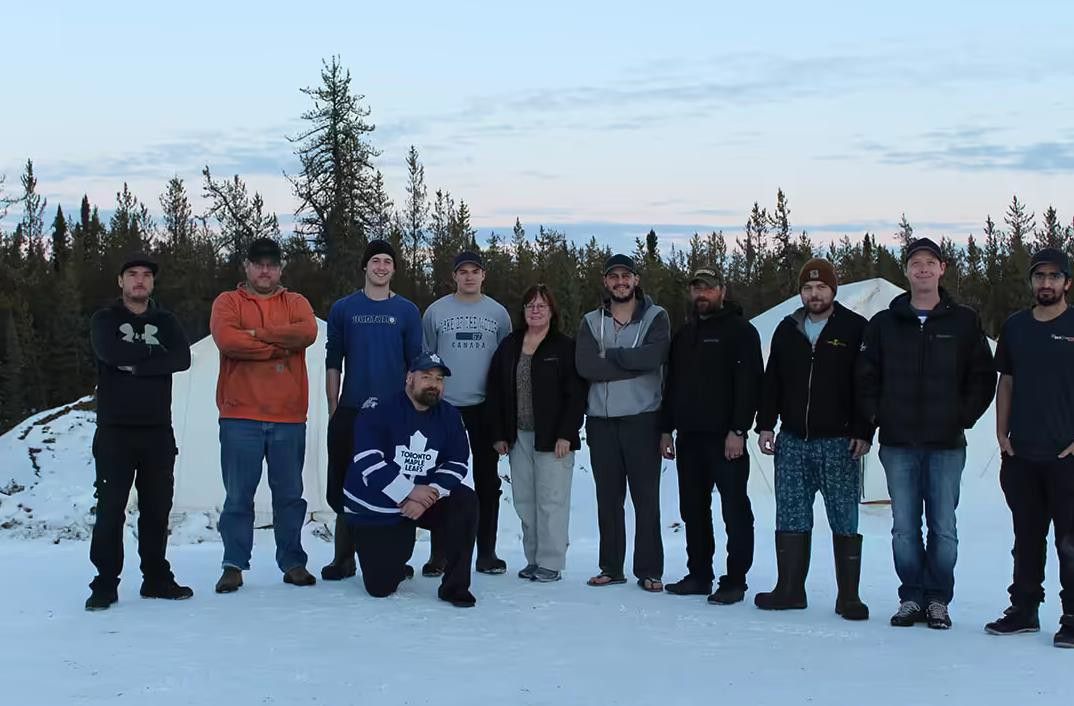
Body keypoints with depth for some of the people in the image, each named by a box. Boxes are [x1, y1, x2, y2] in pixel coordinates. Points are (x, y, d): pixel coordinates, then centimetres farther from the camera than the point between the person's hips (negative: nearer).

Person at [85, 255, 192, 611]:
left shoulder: (165, 321, 13)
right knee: (111, 507, -5)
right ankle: (105, 583, 0)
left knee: (157, 508, 6)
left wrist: (135, 364, -13)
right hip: (115, 430, -3)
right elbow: (109, 352, -17)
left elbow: (183, 358, -7)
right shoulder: (105, 320, 6)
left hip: (157, 430, 3)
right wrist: (153, 351, -7)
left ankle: (156, 578, 16)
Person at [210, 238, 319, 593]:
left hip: (289, 418, 2)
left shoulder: (295, 303, 12)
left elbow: (307, 333, -10)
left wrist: (257, 332, -12)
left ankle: (293, 563, 16)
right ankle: (234, 565, 10)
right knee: (238, 496, 2)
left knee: (290, 495, 8)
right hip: (241, 417, -2)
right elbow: (226, 339, -14)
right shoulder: (228, 302, 7)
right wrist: (279, 346, -10)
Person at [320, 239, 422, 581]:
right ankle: (344, 558, 10)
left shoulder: (407, 311, 7)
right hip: (351, 411, 0)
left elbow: (415, 364, 9)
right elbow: (333, 362, 8)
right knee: (345, 484, 1)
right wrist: (333, 409, 2)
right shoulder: (343, 308, 7)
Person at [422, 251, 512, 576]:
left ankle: (486, 552, 14)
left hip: (485, 407, 1)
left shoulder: (498, 313, 5)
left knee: (487, 480, 6)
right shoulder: (436, 311, 2)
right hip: (444, 406, -1)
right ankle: (439, 554, 8)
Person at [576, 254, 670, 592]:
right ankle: (611, 568, 17)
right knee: (608, 497, 9)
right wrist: (632, 363, -12)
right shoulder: (591, 322, 10)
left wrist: (609, 354, -9)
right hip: (601, 420, 3)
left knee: (646, 497, -1)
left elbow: (653, 356, -17)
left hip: (642, 419, -3)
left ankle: (650, 571, 5)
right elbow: (585, 366, -7)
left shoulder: (656, 317, 3)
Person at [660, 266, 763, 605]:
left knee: (735, 509, -4)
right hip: (689, 437, 7)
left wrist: (738, 430, -19)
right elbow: (671, 385, 22)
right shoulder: (684, 335, 19)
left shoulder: (740, 331, -3)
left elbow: (749, 382, -12)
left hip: (725, 437, -7)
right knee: (693, 510, 10)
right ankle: (699, 574, 19)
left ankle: (735, 580, 0)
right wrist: (666, 429, 15)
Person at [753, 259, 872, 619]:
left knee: (844, 520, 0)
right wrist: (765, 425, 8)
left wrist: (863, 433, -10)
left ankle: (848, 597, 6)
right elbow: (771, 382, 15)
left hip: (838, 442, -4)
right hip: (792, 441, 4)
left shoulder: (855, 329, -2)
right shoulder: (787, 330, 11)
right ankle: (789, 589, 16)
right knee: (790, 519, 7)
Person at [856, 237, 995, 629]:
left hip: (946, 443, -1)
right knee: (904, 529, 4)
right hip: (898, 445, 1)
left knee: (943, 528, 2)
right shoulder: (884, 324, 7)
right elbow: (865, 376, 10)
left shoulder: (964, 322, 4)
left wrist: (964, 417, -2)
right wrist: (877, 417, 1)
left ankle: (938, 600, 13)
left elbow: (983, 377, 6)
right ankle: (911, 598, 14)